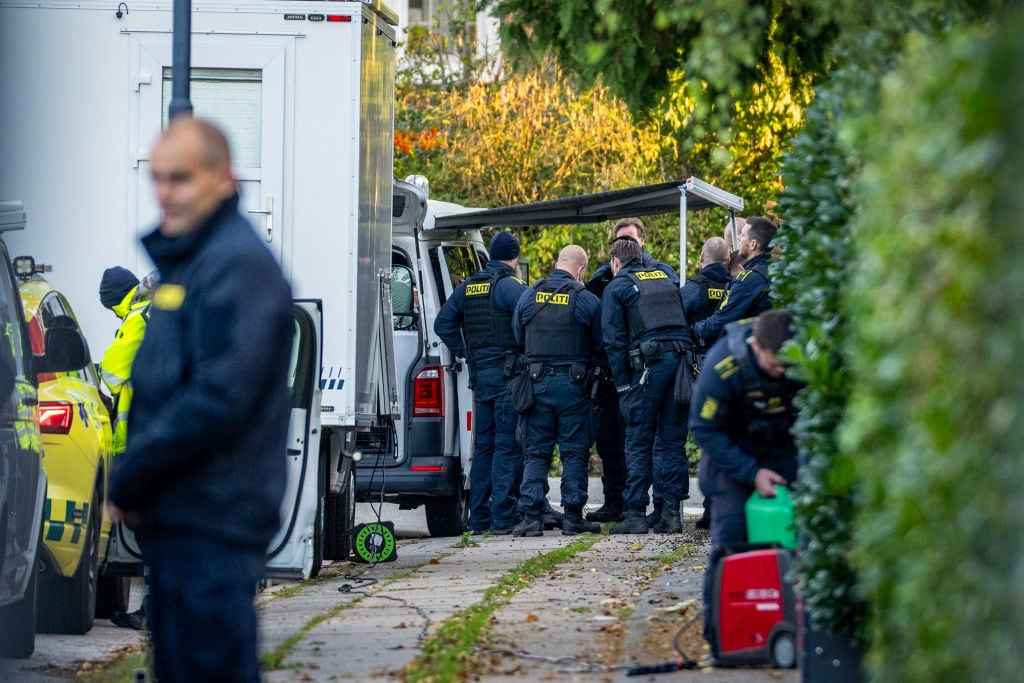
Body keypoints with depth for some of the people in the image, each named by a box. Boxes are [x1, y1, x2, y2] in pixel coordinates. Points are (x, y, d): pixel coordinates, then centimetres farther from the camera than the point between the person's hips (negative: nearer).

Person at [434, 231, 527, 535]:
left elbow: (443, 323, 16)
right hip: (507, 373, -7)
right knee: (508, 446, -6)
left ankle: (479, 517, 15)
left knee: (483, 445, 13)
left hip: (480, 375, 7)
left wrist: (465, 353, 14)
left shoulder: (467, 287, 13)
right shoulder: (509, 286, -11)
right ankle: (504, 518, -10)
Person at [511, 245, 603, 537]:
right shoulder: (587, 301, -6)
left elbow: (517, 337, 13)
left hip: (537, 381, 2)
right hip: (573, 383, -2)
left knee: (536, 451, 7)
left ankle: (531, 516, -1)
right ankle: (573, 517, 1)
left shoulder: (529, 296, 4)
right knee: (575, 452, 4)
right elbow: (602, 344, 1)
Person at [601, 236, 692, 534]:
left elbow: (613, 339, -2)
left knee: (638, 442, 0)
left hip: (648, 364, -5)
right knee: (672, 440, 8)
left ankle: (636, 513, -2)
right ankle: (672, 512, 6)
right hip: (680, 359, 5)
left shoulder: (616, 287, 5)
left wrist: (622, 385, -2)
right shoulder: (665, 279, 22)